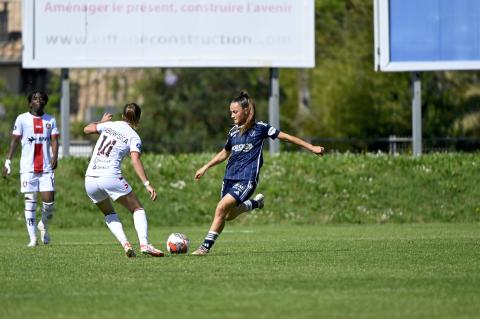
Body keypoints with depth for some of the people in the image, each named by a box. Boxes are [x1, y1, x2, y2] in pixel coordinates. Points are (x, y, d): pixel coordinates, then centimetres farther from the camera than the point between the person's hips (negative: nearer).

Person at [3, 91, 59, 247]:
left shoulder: (50, 120, 10)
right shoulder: (22, 119, 2)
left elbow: (54, 141, 4)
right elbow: (14, 140, 3)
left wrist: (55, 157, -14)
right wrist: (8, 162, -3)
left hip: (46, 168, 2)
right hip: (28, 168, -2)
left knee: (49, 202, -4)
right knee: (30, 202, -3)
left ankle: (43, 225, 26)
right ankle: (33, 238, 1)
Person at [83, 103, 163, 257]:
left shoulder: (109, 125, 13)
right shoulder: (134, 137, 2)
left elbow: (87, 129, 26)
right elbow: (135, 161, -12)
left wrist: (102, 121, 44)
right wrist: (147, 184, -16)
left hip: (90, 179, 4)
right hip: (111, 177, -4)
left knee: (109, 213, 24)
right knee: (137, 209, 7)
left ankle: (125, 243, 3)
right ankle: (144, 244, -14)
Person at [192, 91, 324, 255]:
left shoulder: (260, 128, -2)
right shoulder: (233, 132, 13)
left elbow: (285, 137, 0)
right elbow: (225, 153, 29)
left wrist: (311, 147, -1)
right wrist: (205, 168, 28)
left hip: (247, 179, -7)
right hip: (230, 177, 7)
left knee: (221, 207, -21)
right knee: (229, 215, 9)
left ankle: (206, 246, -18)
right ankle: (255, 203, 36)